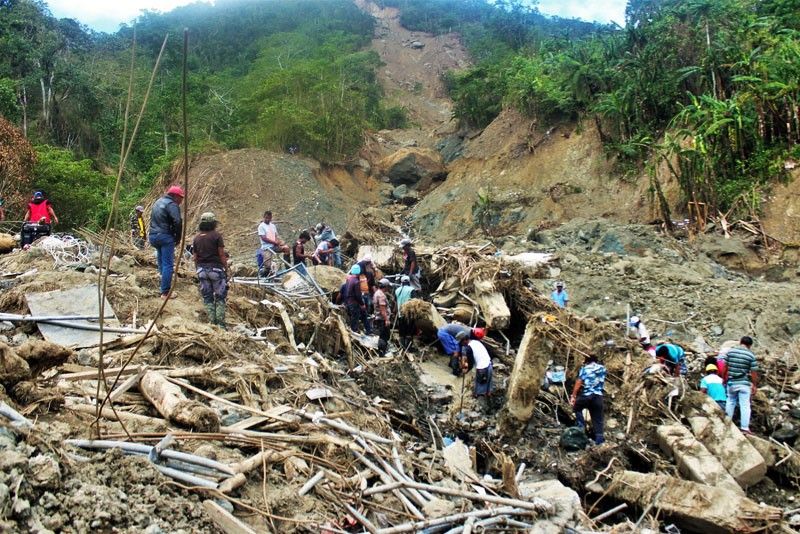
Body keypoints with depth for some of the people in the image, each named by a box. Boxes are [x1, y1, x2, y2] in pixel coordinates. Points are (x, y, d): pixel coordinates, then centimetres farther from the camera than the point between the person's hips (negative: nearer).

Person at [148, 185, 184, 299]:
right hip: (165, 236, -8)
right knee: (168, 265, -6)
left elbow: (153, 219, 21)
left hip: (153, 235, 8)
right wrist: (178, 237, -8)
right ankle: (165, 293, -7)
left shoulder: (158, 202, 19)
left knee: (161, 261, 23)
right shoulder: (172, 204, -10)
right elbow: (177, 222, -21)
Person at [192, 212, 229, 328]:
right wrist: (226, 269, 0)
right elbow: (222, 255, -9)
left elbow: (195, 257, 9)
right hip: (216, 268, -4)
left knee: (207, 297, 10)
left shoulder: (196, 238, 7)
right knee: (220, 298, 2)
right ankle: (220, 324, -4)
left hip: (202, 269, 4)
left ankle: (212, 322, 6)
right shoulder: (217, 236, -7)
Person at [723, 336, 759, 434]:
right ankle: (745, 428, 1)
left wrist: (724, 379, 14)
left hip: (731, 383, 3)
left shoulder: (730, 352, -1)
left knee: (730, 403, 17)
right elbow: (754, 373, -6)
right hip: (744, 384, -3)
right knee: (745, 405, 2)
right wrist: (754, 385, 4)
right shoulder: (751, 355, -7)